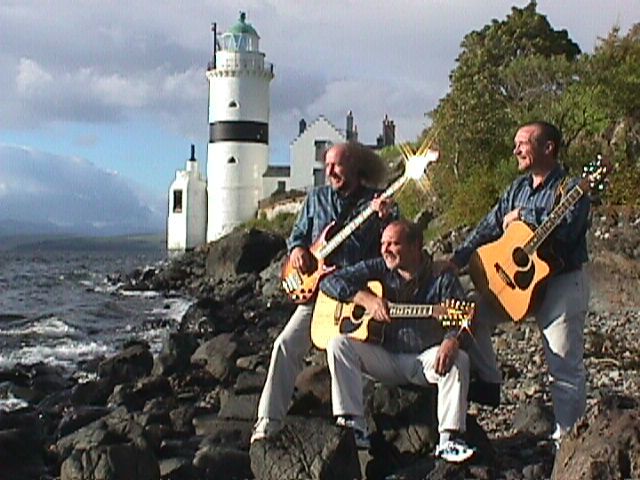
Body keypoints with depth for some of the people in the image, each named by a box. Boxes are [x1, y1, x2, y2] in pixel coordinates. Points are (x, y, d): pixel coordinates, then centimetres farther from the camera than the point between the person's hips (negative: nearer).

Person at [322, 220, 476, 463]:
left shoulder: (442, 278, -4)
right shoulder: (376, 269, 3)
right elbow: (329, 282, -2)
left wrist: (451, 341, -38)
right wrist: (365, 298, -18)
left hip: (426, 359, -2)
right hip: (384, 358, 2)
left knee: (458, 360, -31)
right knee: (338, 344, -20)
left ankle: (449, 440, -28)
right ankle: (353, 425, -23)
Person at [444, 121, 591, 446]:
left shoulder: (571, 188, -11)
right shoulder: (519, 187, 12)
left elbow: (565, 229, -28)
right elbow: (489, 227, 11)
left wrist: (523, 217, -15)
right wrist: (456, 261, 1)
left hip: (563, 283, -7)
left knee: (564, 367, -5)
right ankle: (488, 382, 18)